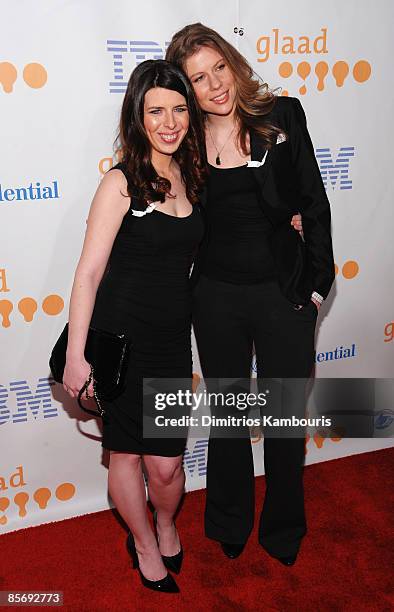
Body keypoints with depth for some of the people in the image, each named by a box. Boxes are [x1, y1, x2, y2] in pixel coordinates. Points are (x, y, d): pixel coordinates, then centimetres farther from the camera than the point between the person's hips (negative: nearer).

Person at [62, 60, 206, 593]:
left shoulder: (190, 175, 5)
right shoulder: (121, 182, -12)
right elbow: (89, 272, -12)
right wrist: (76, 355, -14)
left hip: (173, 339, 4)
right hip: (121, 338, -4)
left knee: (166, 463, 7)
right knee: (126, 453, 13)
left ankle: (166, 526, 40)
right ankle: (145, 544, 39)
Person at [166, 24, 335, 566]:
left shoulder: (282, 116, -3)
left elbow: (314, 203, -1)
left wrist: (318, 281, -4)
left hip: (284, 293, -1)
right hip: (216, 297, 1)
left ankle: (283, 530, 38)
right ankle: (230, 525, 41)